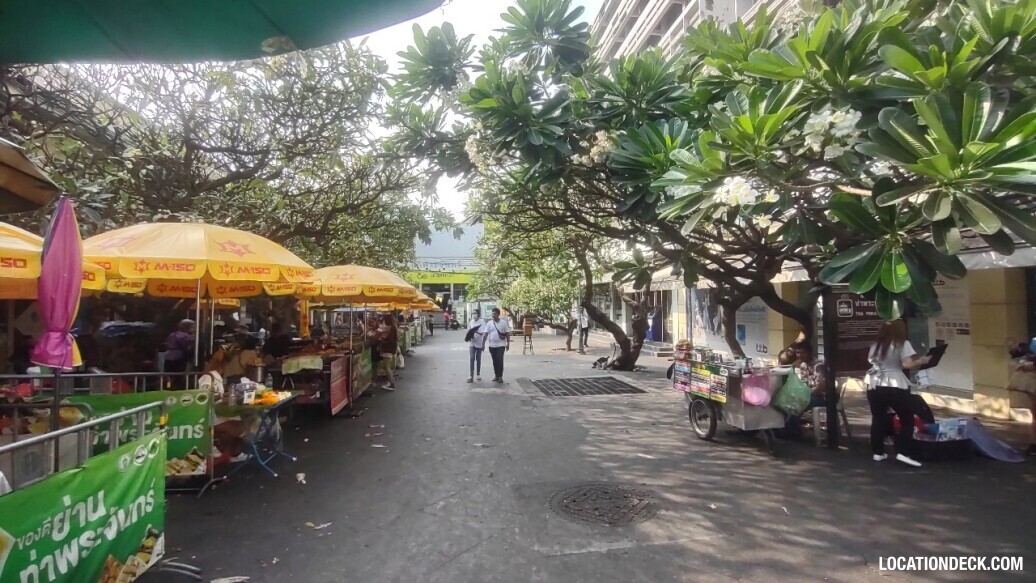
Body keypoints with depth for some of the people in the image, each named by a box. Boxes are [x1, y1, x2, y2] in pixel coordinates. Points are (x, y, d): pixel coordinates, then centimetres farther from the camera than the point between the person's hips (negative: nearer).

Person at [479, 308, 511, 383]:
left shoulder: (504, 322, -1)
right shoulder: (489, 323, 4)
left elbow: (507, 333, 2)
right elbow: (485, 334, 1)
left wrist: (508, 343, -2)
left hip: (501, 345, -3)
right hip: (492, 345, 3)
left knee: (500, 360, -11)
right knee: (495, 361, 8)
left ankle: (500, 376, -4)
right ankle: (496, 376, 18)